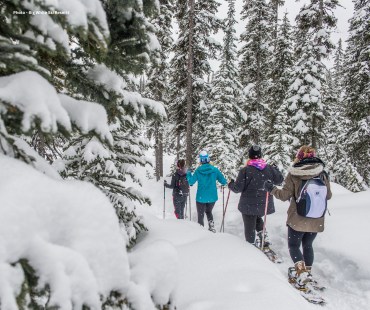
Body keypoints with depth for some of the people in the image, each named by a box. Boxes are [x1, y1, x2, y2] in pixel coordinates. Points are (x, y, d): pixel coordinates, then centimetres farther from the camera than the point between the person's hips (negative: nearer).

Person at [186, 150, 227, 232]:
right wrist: (225, 183, 18)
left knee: (200, 215, 11)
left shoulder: (198, 170, -10)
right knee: (209, 211, 26)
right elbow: (223, 181, -5)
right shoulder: (214, 170, -9)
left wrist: (188, 174, 12)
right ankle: (211, 225, 8)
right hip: (212, 197, 2)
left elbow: (191, 182, -5)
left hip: (201, 197, -2)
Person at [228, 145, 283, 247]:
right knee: (258, 218, 32)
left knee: (250, 228, 9)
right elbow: (279, 180, 10)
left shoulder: (245, 170, -16)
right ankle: (264, 237, 18)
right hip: (265, 204, 4)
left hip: (249, 205, -4)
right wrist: (275, 169, 27)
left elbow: (238, 188, -14)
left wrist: (231, 185, 7)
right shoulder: (269, 168, -4)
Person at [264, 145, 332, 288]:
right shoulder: (322, 174, -3)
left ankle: (301, 272, -6)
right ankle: (307, 272, 27)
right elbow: (328, 195, 6)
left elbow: (285, 195, -12)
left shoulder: (293, 174, -13)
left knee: (294, 245, 11)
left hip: (297, 219, -3)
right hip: (317, 220, 4)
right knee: (308, 245, 21)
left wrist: (272, 189, 3)